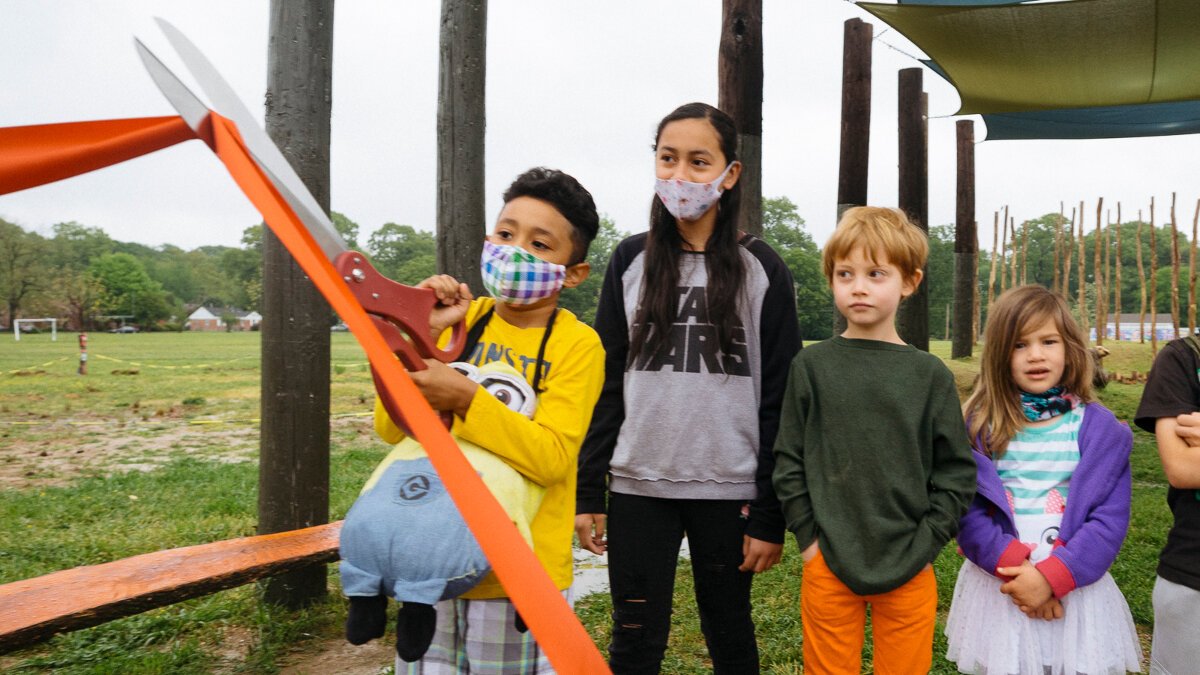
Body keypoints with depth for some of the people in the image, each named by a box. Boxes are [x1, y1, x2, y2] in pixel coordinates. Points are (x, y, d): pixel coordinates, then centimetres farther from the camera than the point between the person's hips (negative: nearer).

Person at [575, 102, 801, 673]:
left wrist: (770, 516, -5)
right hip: (638, 486, 2)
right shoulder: (631, 261, 5)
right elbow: (606, 386, 6)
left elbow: (779, 401, -2)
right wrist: (588, 492, 2)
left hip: (728, 490, -1)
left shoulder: (761, 269, -1)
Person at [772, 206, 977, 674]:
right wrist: (808, 535, -4)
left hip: (908, 572, 0)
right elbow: (788, 460, 2)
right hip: (827, 566, 0)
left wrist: (925, 543, -6)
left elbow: (957, 471, 2)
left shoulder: (930, 374, 1)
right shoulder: (812, 366, 0)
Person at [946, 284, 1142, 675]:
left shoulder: (1098, 428, -3)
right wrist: (1014, 566, -18)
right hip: (997, 586, 0)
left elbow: (1110, 518, -7)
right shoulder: (978, 426, -3)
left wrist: (1052, 575, -16)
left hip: (1074, 587, 0)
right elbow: (965, 508, -7)